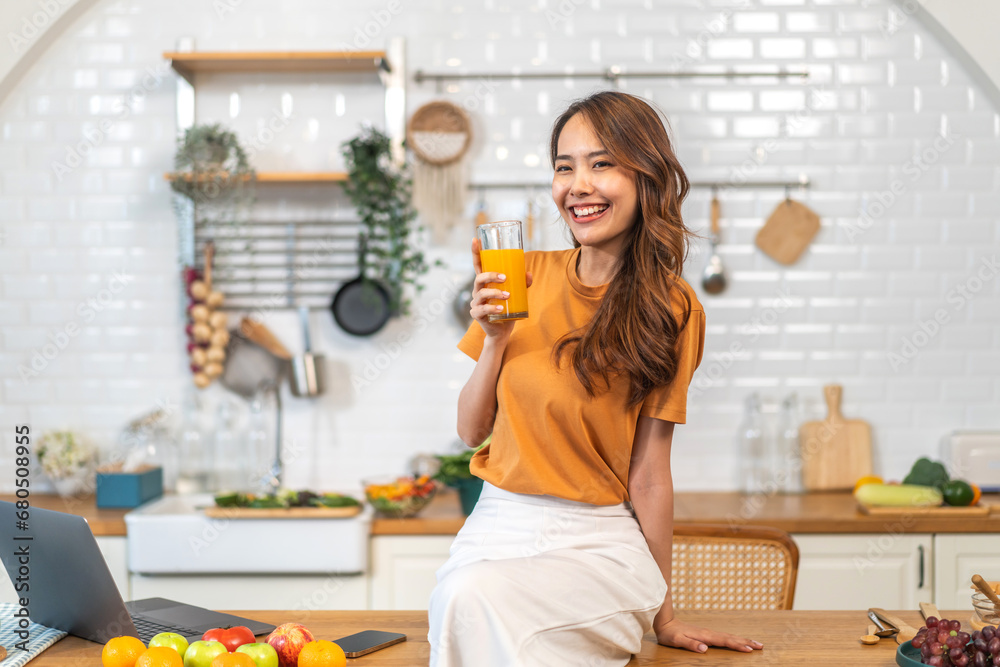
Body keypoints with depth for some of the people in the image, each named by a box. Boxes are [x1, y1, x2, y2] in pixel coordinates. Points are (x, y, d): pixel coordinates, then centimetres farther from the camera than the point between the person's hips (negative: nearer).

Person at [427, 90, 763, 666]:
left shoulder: (670, 309, -5)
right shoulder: (528, 276, 5)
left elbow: (648, 475, -4)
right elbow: (472, 430, 7)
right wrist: (495, 338, -9)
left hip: (600, 542, -3)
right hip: (499, 525, 3)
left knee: (478, 598, -31)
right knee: (458, 601, -30)